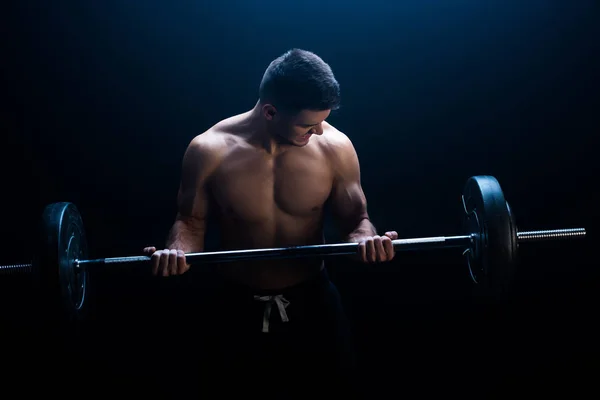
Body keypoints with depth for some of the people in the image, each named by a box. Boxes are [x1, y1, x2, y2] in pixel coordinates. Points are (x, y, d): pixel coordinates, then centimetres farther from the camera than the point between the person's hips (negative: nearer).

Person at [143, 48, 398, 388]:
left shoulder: (335, 147, -14)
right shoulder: (210, 151, -16)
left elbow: (355, 217, -3)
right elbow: (191, 220, -2)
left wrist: (366, 239, -26)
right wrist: (177, 251, -23)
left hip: (312, 300, 1)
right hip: (235, 305, 0)